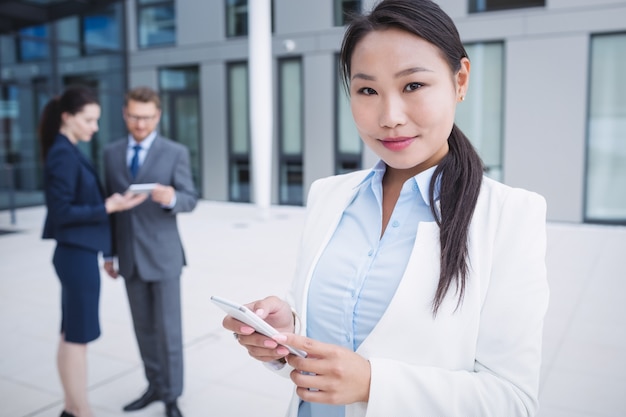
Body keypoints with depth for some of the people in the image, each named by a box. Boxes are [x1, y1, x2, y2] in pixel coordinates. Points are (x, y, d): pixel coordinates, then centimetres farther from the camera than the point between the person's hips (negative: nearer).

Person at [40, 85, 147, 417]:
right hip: (77, 254, -9)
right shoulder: (62, 155, -15)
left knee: (71, 335, 15)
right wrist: (108, 207, -21)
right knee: (79, 336, 0)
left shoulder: (68, 153, 12)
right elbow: (61, 211, -19)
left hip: (76, 253, 9)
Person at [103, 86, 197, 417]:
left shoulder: (176, 152, -4)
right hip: (129, 257, 4)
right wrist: (108, 252, 10)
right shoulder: (112, 153, 7)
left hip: (163, 255, -4)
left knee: (168, 328, 2)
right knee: (143, 326, 14)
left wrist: (171, 198, -31)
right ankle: (155, 386, 30)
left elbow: (190, 200, -8)